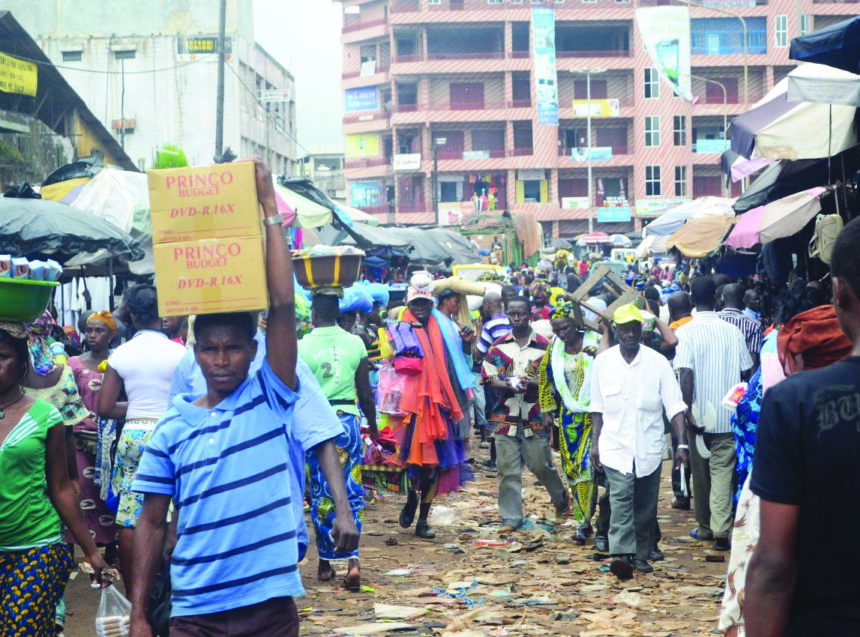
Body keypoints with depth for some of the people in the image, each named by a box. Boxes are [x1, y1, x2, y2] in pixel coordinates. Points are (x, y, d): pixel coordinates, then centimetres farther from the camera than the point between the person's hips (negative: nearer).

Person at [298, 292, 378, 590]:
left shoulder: (302, 346, -6)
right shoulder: (355, 343, 1)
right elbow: (365, 392, 5)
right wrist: (373, 424, 18)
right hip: (348, 419, 1)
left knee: (322, 493, 8)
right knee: (351, 491, 6)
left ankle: (325, 562, 16)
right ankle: (353, 559, -9)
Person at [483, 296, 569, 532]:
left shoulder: (544, 346, 0)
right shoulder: (498, 346, 7)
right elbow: (487, 376, 5)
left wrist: (531, 384, -19)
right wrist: (505, 385, -14)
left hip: (535, 417, -2)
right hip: (505, 416, 2)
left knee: (541, 465, 5)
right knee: (508, 470, 2)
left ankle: (561, 499, 32)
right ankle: (511, 518, 9)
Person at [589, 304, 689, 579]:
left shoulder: (658, 362, -3)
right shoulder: (603, 362, 1)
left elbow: (674, 405, -5)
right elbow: (597, 407, 10)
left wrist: (682, 443, -14)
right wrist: (595, 442, 8)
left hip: (649, 446, 1)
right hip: (615, 445, -1)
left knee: (645, 504, 8)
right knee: (621, 497, -15)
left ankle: (641, 554, 21)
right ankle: (622, 554, -25)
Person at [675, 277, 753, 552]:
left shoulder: (687, 331, -10)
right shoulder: (733, 331, -1)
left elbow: (685, 374, -18)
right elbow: (746, 371, 4)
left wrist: (689, 411, -14)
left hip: (700, 415, -1)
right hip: (728, 414, 1)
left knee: (701, 472, 14)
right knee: (723, 472, 3)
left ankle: (705, 527, 24)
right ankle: (721, 530, -7)